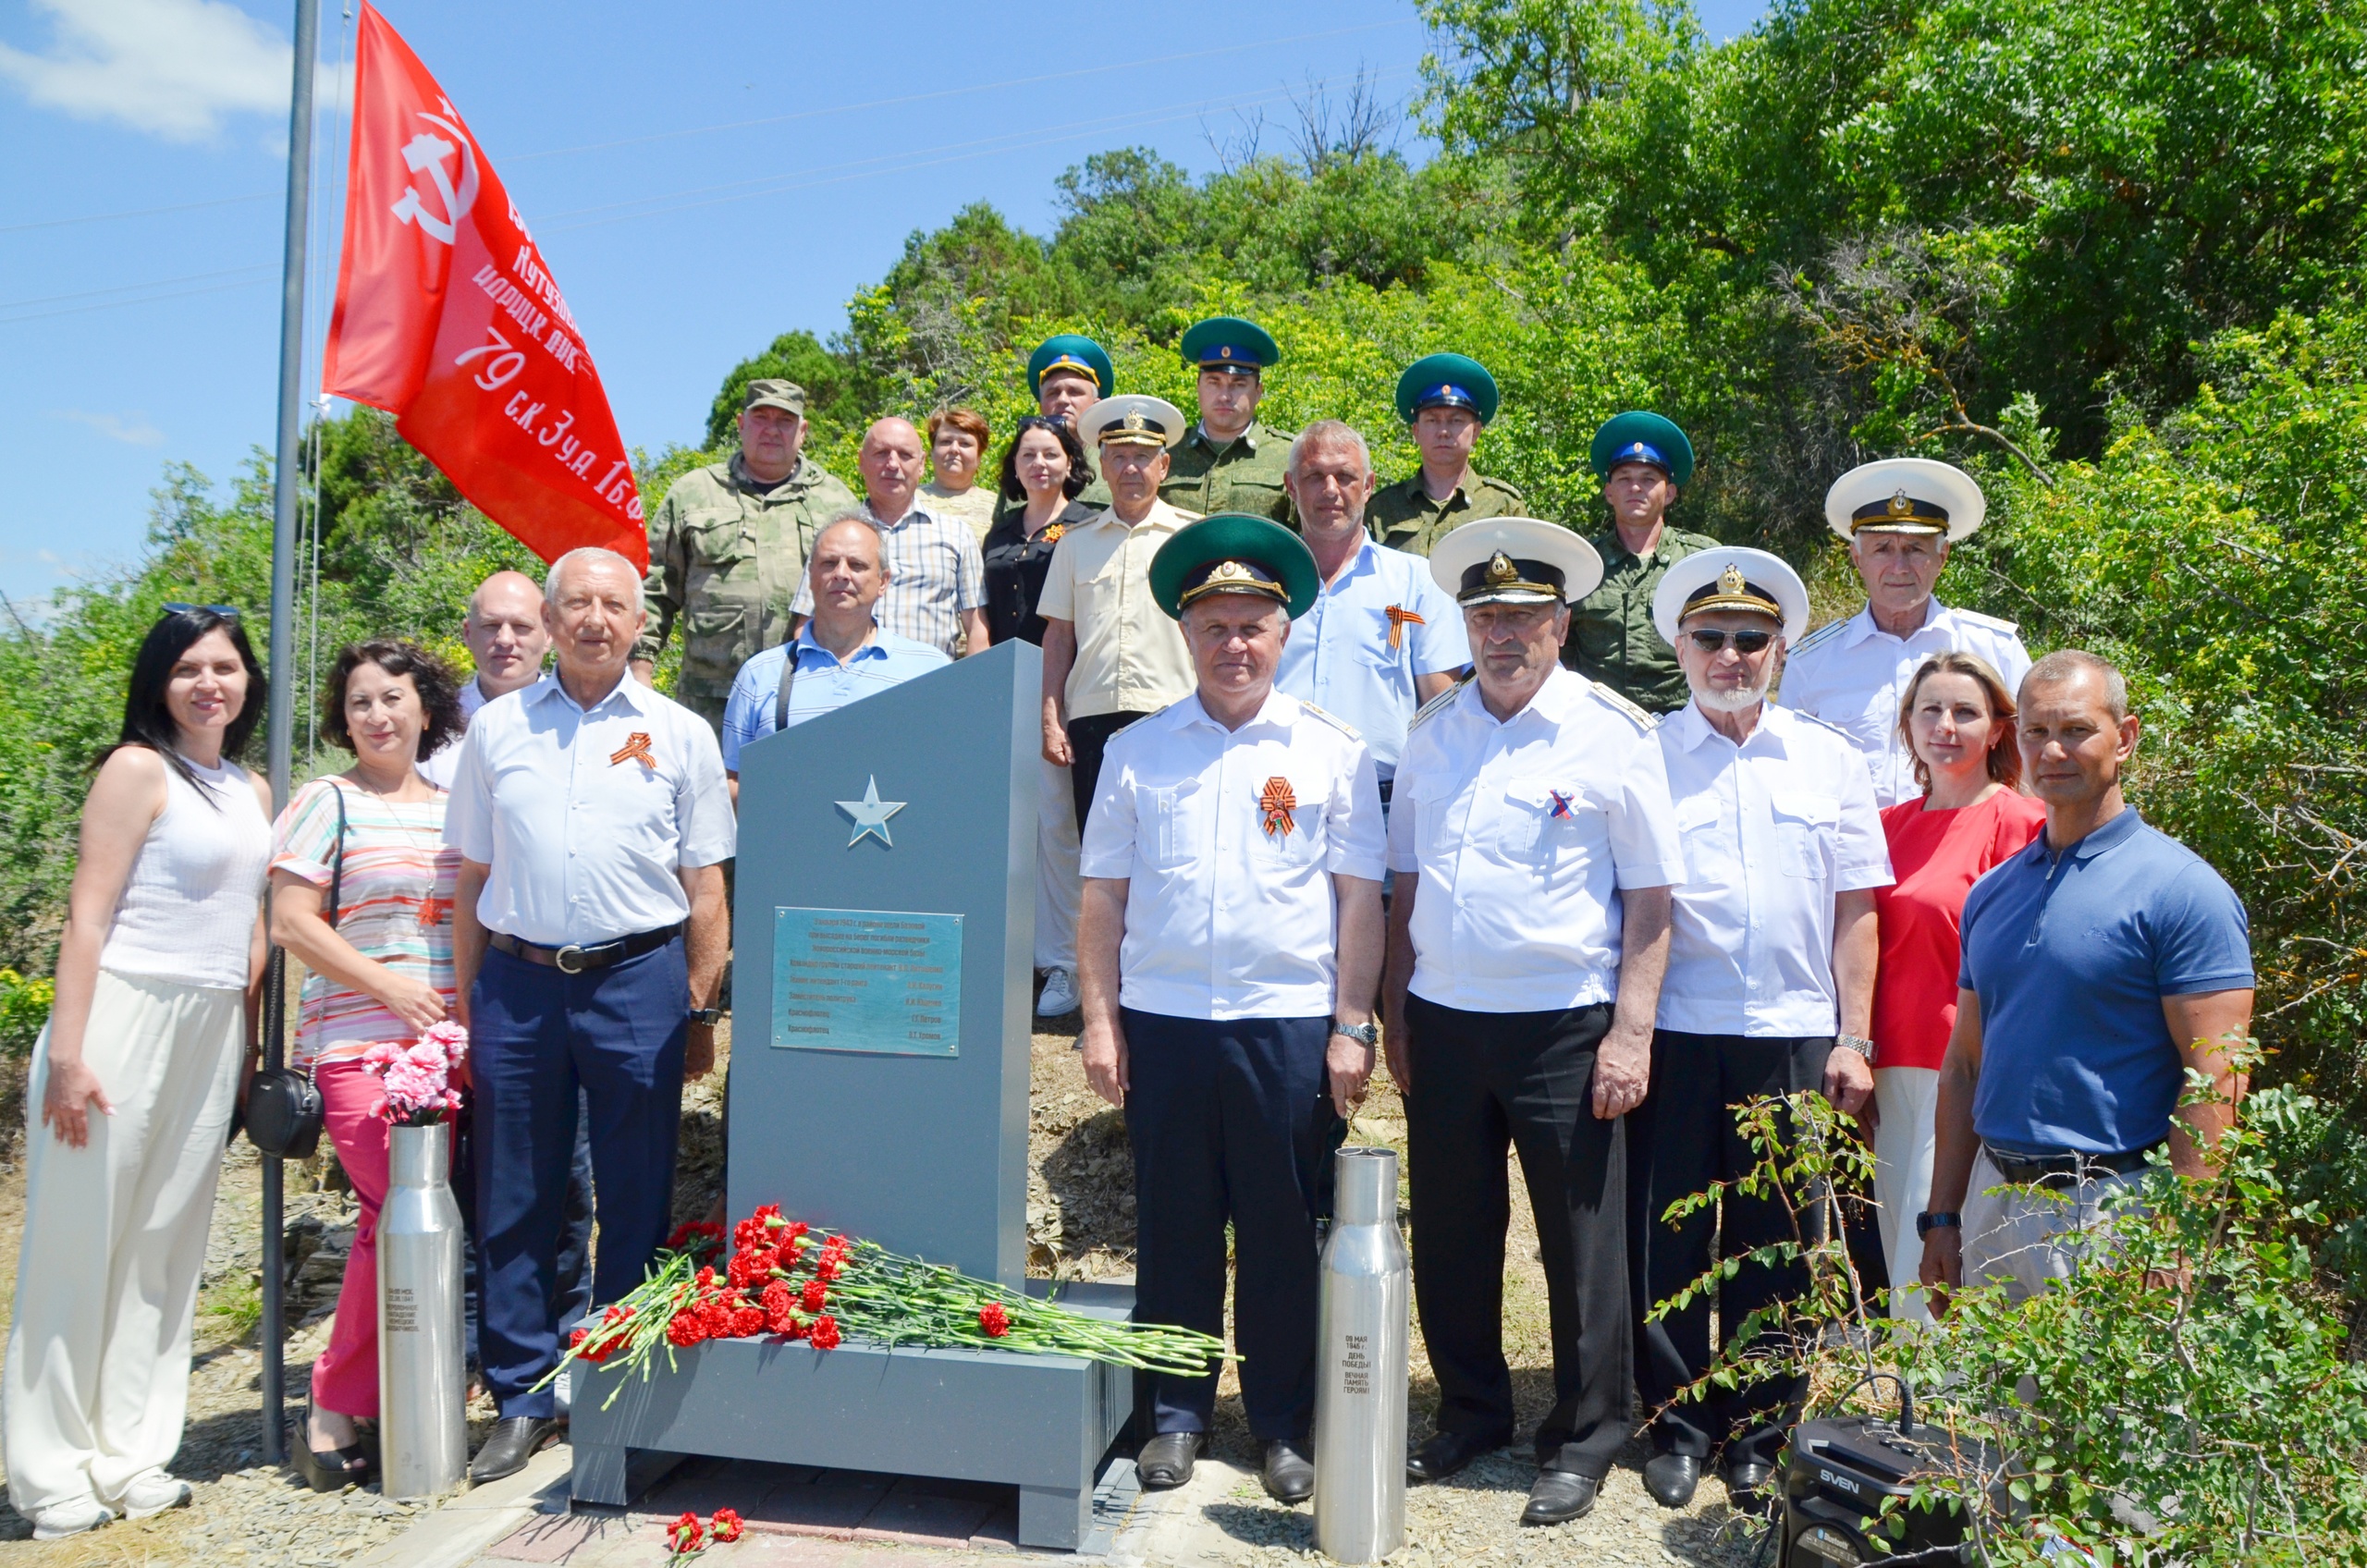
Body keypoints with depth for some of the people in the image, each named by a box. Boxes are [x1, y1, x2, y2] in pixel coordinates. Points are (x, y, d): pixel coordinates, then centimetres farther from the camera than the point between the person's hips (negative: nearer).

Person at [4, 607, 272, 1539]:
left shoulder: (250, 791, 14)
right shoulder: (138, 768, -5)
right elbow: (87, 917, -10)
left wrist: (251, 1046, 15)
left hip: (211, 1033, 6)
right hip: (126, 1015, -6)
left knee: (167, 1244, 10)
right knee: (82, 1243, 3)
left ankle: (128, 1457, 21)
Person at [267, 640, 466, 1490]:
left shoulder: (451, 806, 16)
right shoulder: (329, 801, 2)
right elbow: (290, 921, -4)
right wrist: (391, 987, -11)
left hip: (442, 1041, 5)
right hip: (356, 1039, -5)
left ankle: (344, 1408, 15)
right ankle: (336, 1410, 3)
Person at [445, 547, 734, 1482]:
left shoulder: (680, 734, 6)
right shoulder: (497, 728, 10)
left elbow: (706, 890, 6)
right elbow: (471, 878, 13)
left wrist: (699, 1011, 1)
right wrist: (467, 1006, 9)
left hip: (637, 980, -1)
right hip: (516, 981, 2)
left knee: (637, 1202, 5)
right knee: (515, 1202, 7)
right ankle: (522, 1402, 20)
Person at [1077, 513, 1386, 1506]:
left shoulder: (1333, 753, 4)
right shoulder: (1136, 753, 7)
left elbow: (1359, 899, 3)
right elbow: (1103, 898, 7)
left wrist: (1351, 1029, -2)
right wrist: (1100, 1022, 2)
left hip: (1289, 1025, -1)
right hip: (1163, 1022, 1)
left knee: (1282, 1235, 7)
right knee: (1173, 1228, 9)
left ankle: (1283, 1425, 24)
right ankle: (1176, 1415, 25)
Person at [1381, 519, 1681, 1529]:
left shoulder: (1612, 733, -5)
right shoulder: (1434, 732, 9)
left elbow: (1651, 898, -6)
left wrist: (1630, 1034, -11)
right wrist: (1396, 1016, 10)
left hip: (1563, 1028, -4)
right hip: (1443, 1021, 4)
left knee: (1581, 1241, 6)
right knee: (1450, 1235, 13)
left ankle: (1583, 1443, 24)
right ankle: (1471, 1414, 32)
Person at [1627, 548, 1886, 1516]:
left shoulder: (1828, 760, 11)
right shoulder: (1643, 754, 4)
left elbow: (1853, 910, 9)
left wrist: (1853, 1039, 3)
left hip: (1793, 1036, 1)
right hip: (1672, 1033, -1)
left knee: (1775, 1245, 8)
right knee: (1667, 1237, 4)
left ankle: (1760, 1434, 23)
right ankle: (1678, 1424, 21)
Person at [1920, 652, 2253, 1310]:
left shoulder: (2178, 889, -9)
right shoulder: (1992, 893, 10)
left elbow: (2214, 1081, -14)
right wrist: (1942, 1218, 9)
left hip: (2112, 1209, -6)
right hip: (1993, 1200, 6)